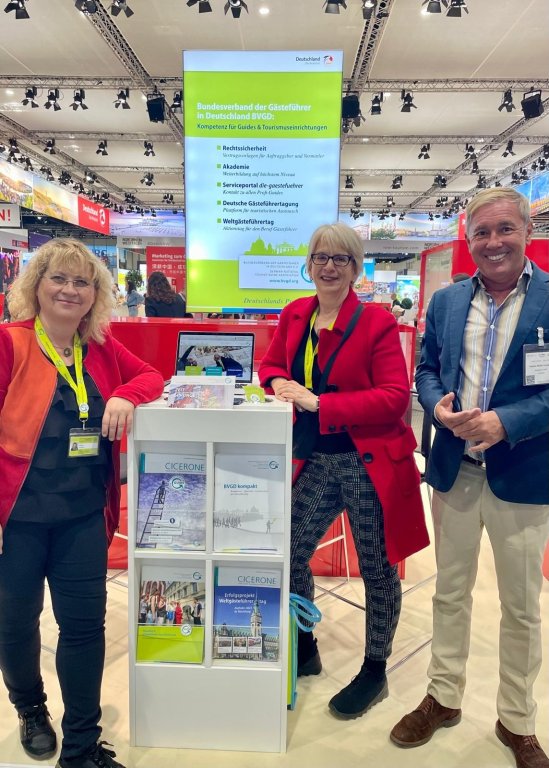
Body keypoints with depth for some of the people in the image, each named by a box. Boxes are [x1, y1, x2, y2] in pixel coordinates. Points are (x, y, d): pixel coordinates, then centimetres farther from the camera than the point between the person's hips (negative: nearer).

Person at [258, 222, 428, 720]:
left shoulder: (378, 322, -11)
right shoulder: (295, 315, 6)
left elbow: (395, 397, -17)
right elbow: (271, 363, 19)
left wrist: (318, 402, -21)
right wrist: (279, 381, -5)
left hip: (370, 463, -5)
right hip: (316, 462, 5)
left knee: (377, 570, 11)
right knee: (289, 556, 12)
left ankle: (375, 671, 36)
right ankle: (304, 649, 40)